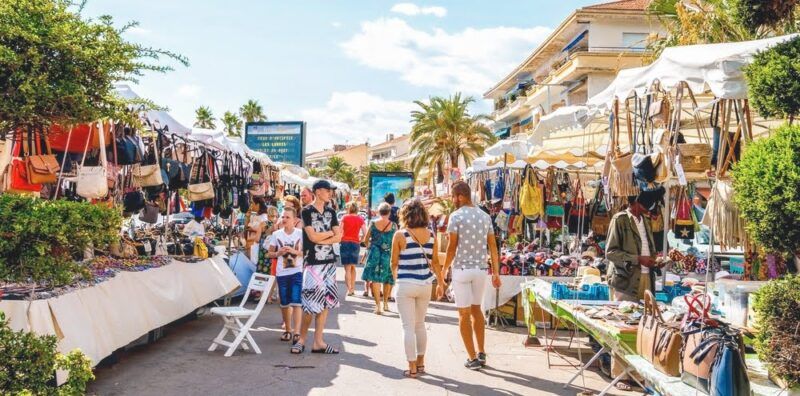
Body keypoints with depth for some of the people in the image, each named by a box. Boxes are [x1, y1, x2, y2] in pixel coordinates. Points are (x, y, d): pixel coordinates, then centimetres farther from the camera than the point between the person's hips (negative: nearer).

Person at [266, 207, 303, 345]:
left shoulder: (300, 233, -3)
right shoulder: (276, 234, 3)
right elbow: (270, 253, 9)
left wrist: (295, 251, -17)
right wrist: (278, 253, -12)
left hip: (297, 272, -3)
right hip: (281, 273, 3)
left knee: (296, 302, -10)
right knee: (284, 303, 11)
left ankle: (296, 332, -9)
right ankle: (288, 330, 25)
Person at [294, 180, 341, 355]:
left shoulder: (331, 212, 13)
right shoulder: (307, 211, -4)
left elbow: (338, 237, 4)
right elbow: (313, 236, -14)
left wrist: (321, 239, -10)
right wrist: (331, 232, 0)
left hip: (329, 262, 6)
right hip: (313, 262, -6)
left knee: (325, 301, 5)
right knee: (311, 303, -6)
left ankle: (318, 342, 10)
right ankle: (302, 339, 10)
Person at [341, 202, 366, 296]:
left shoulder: (345, 218, 2)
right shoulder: (360, 219, 6)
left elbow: (340, 231, -5)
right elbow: (365, 234, -2)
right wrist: (360, 240, 13)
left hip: (345, 242, -2)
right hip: (355, 244, 2)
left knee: (347, 268, -1)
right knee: (352, 267, 18)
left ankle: (349, 289, -12)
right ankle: (352, 288, 17)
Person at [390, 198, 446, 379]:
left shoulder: (400, 235, -8)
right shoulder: (431, 235, 1)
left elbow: (394, 263, 1)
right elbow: (435, 262, 6)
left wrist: (395, 277, 20)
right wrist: (440, 282, 18)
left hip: (406, 285, -4)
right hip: (425, 284, 4)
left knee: (408, 326, 4)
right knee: (420, 324, 19)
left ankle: (412, 368, 7)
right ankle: (420, 363, 27)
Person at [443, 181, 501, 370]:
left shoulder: (456, 216, -10)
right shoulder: (485, 216, 6)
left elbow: (452, 247, -12)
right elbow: (493, 247, 6)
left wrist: (444, 271, -4)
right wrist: (496, 273, 11)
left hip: (462, 269, -5)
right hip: (481, 269, 5)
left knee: (464, 314, 4)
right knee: (476, 309, 19)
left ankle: (473, 358, 6)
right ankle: (481, 353, 22)